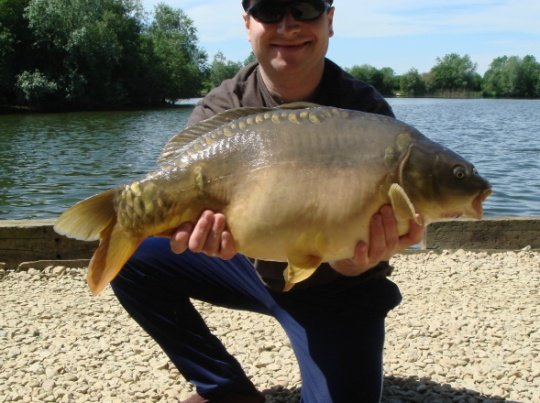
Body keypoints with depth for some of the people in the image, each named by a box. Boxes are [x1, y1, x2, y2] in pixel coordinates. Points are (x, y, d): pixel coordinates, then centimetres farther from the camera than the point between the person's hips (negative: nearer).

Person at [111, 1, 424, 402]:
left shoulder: (365, 110, -19)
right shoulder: (220, 108, -11)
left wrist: (361, 259, -48)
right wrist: (197, 227, -51)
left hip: (333, 288, -2)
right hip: (253, 265, 3)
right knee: (134, 259, -12)